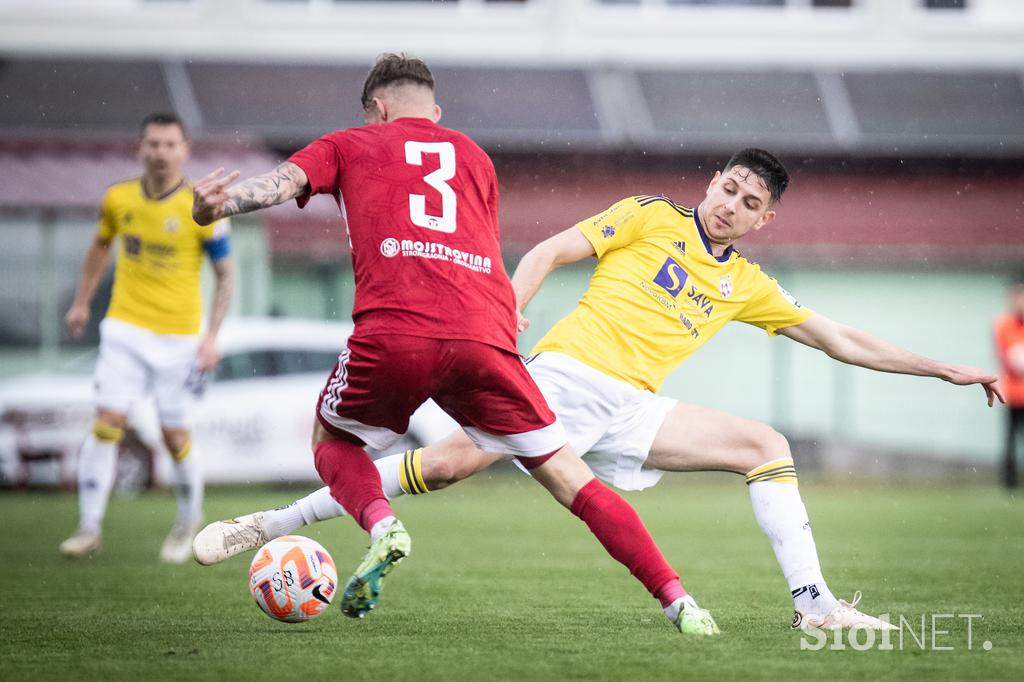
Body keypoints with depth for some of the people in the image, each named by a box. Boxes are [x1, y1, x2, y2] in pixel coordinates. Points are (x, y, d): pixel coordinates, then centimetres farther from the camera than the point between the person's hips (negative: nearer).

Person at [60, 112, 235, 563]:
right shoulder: (118, 199, 0)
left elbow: (225, 273, -2)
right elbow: (100, 245, 20)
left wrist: (212, 337, -8)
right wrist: (82, 302, 20)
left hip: (178, 338, -2)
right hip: (125, 329, 2)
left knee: (175, 436, 2)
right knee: (107, 422, -10)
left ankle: (188, 523, 26)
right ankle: (89, 528, -5)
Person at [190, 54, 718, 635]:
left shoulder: (350, 145, 22)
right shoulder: (474, 157, 30)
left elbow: (284, 181, 4)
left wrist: (215, 208, -9)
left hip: (393, 332, -2)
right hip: (486, 337, 2)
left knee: (332, 440, 26)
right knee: (570, 479, 10)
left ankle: (382, 526, -4)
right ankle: (679, 603, 0)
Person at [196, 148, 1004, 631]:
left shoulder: (749, 286, 18)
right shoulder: (651, 217, 7)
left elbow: (842, 341, 22)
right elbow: (553, 250, 3)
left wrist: (945, 368, 19)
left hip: (631, 409, 4)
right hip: (565, 374, -4)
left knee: (768, 445, -9)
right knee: (447, 463, -21)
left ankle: (814, 604, -10)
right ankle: (272, 525, -14)